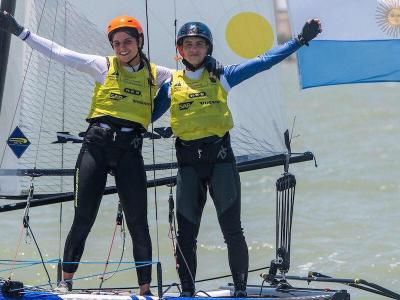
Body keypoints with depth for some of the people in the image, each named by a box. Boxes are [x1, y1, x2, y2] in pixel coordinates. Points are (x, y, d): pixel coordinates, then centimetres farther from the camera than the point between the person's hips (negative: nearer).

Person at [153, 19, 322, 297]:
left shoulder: (222, 76, 7)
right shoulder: (172, 84, 12)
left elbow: (264, 61, 5)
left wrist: (301, 40, 1)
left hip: (220, 158, -2)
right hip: (188, 162, 2)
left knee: (232, 231, -4)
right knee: (186, 234, 1)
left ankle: (240, 289, 5)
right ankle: (187, 291, 10)